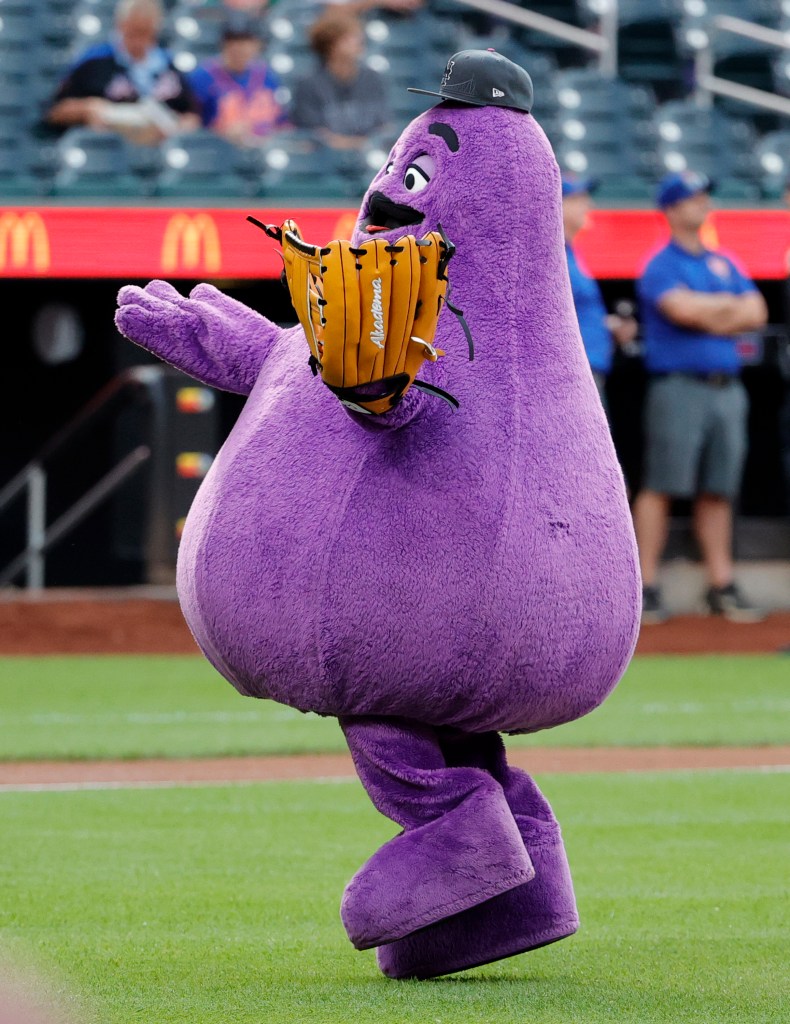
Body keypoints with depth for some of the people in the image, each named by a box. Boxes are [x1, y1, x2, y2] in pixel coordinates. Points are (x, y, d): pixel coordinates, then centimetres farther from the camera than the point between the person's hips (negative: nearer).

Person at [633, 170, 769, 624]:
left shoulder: (725, 265, 19)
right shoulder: (661, 266, -1)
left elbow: (757, 313, 9)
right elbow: (683, 309, -18)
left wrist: (708, 313, -6)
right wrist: (729, 304, -2)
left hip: (727, 387, 6)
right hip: (679, 384, -6)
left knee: (718, 490, 6)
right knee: (662, 486, -8)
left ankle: (722, 587, 8)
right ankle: (647, 588, -7)